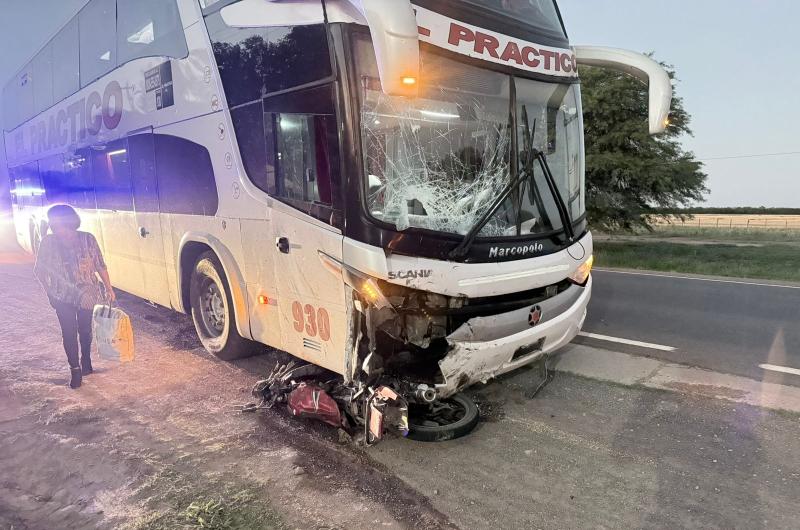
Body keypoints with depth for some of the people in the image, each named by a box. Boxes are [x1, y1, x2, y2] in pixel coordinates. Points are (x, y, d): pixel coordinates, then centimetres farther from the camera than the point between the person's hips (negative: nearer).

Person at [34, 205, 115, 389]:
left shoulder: (87, 239, -12)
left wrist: (109, 289, -5)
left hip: (87, 294, 0)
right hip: (63, 297, 0)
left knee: (85, 330, 15)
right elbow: (39, 270, 2)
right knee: (69, 333, 3)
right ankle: (75, 370, 17)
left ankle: (86, 361, 38)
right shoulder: (48, 242, -10)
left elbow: (100, 266, -6)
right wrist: (49, 291, -4)